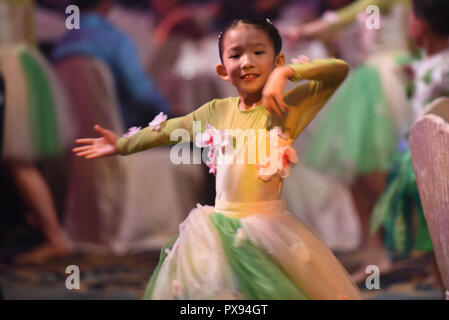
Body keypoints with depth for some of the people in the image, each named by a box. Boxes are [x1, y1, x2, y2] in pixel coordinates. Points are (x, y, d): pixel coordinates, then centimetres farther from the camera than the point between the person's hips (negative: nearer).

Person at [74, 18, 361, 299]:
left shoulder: (286, 107, -7)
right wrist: (122, 145, 30)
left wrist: (284, 73, -24)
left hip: (269, 230, -4)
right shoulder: (216, 111, 6)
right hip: (219, 230, 4)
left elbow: (340, 69, -16)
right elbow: (169, 130, 21)